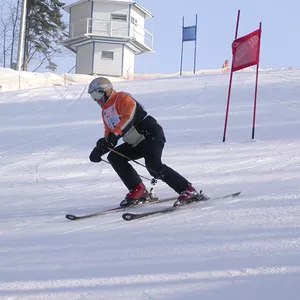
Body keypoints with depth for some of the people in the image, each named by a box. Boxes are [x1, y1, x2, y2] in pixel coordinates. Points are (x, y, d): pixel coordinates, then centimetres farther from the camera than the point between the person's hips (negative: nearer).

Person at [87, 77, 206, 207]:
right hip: (136, 143, 9)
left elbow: (128, 117, -25)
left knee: (154, 167, -27)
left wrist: (115, 134, -36)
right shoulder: (105, 112, 20)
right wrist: (100, 148, 1)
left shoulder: (122, 98, -7)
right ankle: (138, 191, -5)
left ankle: (189, 191, -23)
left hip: (151, 134, -9)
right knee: (114, 157, -4)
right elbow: (109, 134, 20)